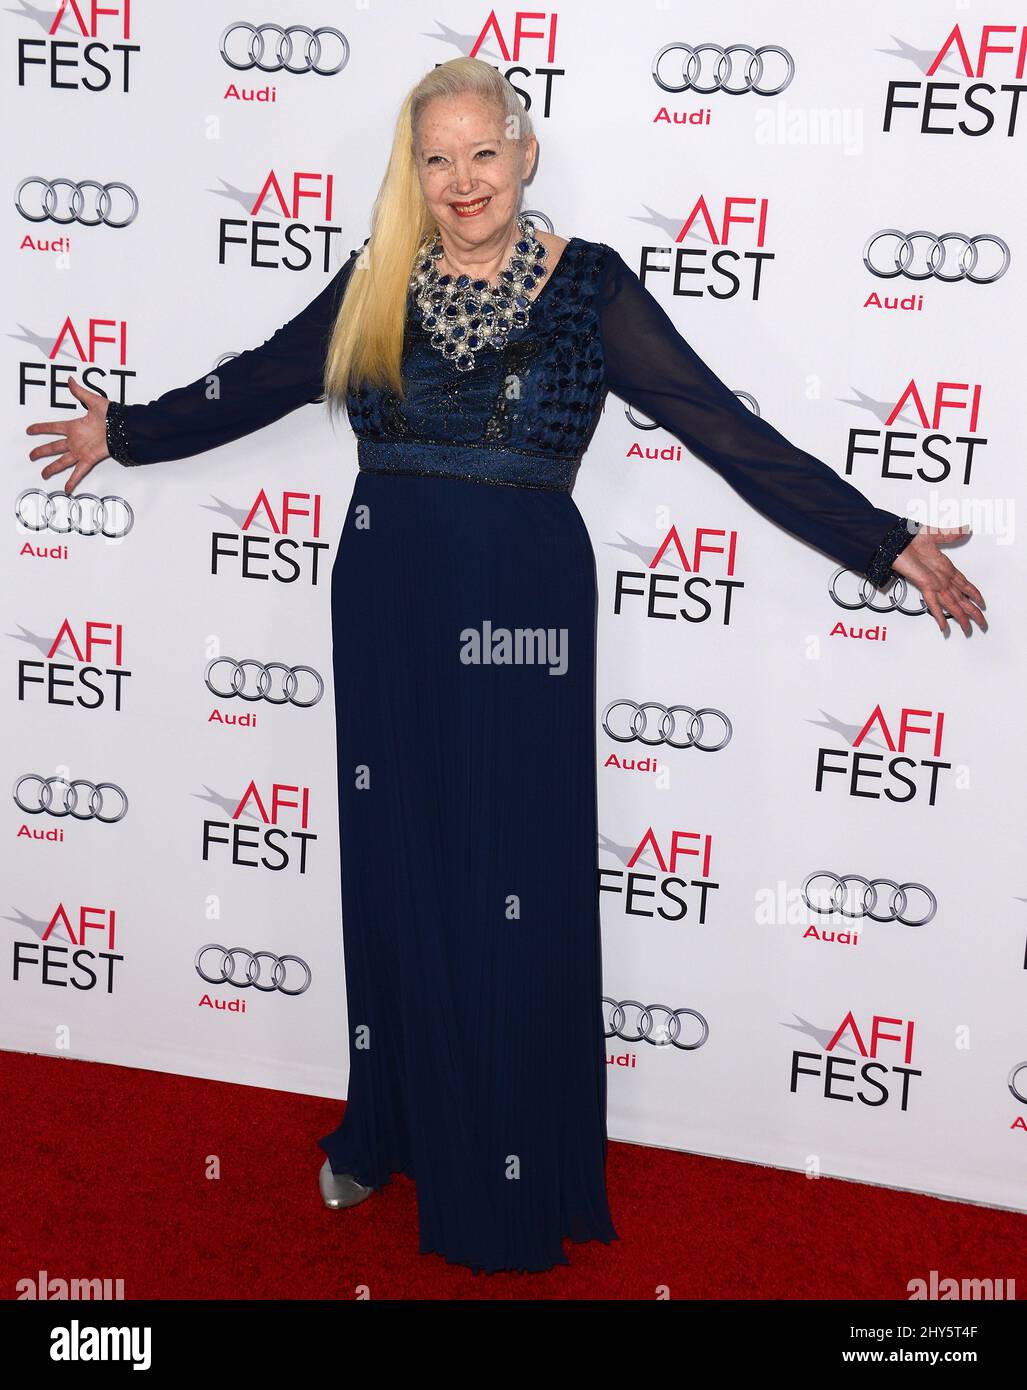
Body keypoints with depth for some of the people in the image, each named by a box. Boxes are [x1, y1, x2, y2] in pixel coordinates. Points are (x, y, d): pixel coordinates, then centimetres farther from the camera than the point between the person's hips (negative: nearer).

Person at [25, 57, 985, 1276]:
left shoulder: (588, 286, -2)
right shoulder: (375, 286, 6)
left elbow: (721, 426, -5)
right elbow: (254, 384, 18)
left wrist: (884, 543, -9)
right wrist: (124, 432, 23)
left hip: (522, 619, -2)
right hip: (390, 611, 3)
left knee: (518, 890, 2)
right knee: (394, 871, 11)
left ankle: (515, 1179, 20)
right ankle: (391, 1128, 31)